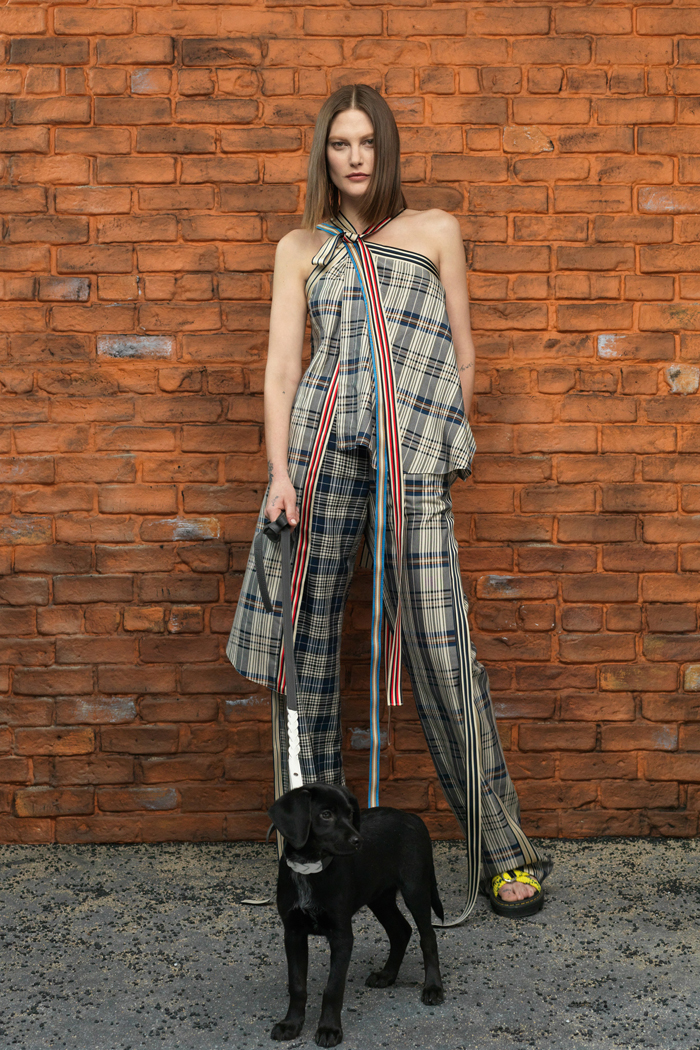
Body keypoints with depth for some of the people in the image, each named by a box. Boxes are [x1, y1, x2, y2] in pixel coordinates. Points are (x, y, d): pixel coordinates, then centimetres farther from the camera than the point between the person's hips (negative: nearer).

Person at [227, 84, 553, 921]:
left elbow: (463, 360, 18)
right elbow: (282, 365, 8)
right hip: (321, 442, 2)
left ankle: (500, 849, 1)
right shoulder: (301, 249, 19)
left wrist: (446, 447, 12)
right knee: (306, 637, 0)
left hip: (414, 453, -2)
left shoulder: (434, 231, 18)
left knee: (441, 645, -7)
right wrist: (279, 470, -3)